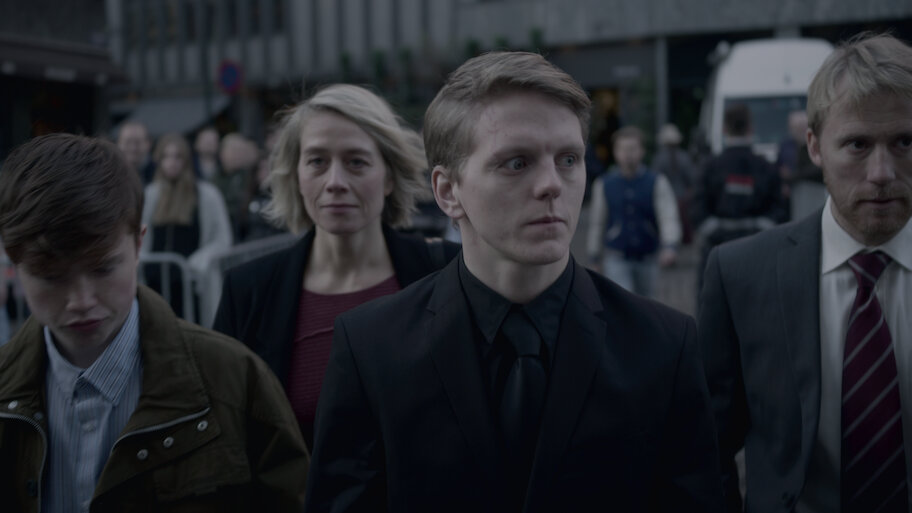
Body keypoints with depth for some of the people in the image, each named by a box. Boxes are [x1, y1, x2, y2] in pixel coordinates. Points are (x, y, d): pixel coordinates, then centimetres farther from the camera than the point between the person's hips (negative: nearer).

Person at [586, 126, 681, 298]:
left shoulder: (657, 182, -3)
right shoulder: (604, 185, -1)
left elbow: (669, 217, -12)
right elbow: (596, 222, 7)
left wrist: (670, 246, -29)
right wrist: (594, 257, 10)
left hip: (647, 259, 2)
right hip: (616, 259, -1)